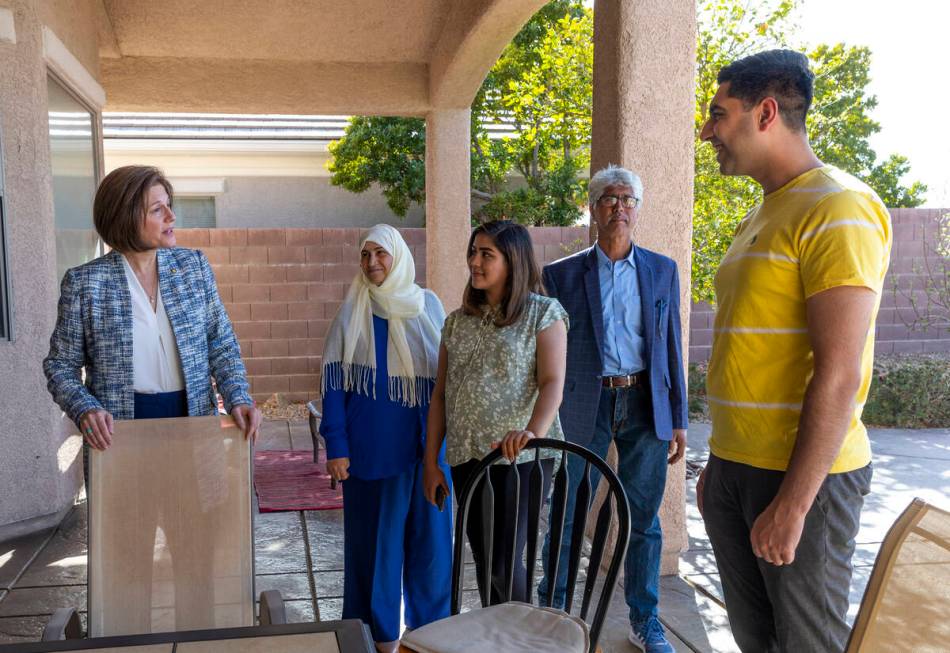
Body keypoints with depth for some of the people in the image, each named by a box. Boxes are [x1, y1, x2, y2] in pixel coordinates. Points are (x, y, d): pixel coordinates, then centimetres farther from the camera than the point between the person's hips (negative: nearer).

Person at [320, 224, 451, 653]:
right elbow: (335, 381, -4)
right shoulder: (352, 312, -1)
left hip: (428, 441, 3)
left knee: (431, 531, 9)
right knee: (375, 534, 6)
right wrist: (336, 446, -11)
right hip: (374, 444, -2)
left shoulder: (428, 306, 5)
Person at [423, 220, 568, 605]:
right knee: (483, 560, 11)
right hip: (467, 458, 5)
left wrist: (533, 431, -31)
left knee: (504, 561, -7)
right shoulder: (458, 321, 13)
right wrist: (431, 462, 9)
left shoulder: (544, 313, -1)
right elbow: (440, 394, 13)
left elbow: (552, 382, -13)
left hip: (521, 457, -5)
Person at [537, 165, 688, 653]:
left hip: (646, 405, 2)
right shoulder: (563, 274, 2)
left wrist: (678, 419, 6)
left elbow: (672, 347, 9)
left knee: (644, 520, 9)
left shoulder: (662, 270, 8)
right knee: (568, 515, 5)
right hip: (585, 405, -2)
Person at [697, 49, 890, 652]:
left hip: (804, 475, -8)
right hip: (735, 468, 8)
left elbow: (839, 375, -20)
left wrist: (792, 504, -20)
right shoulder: (761, 218, 14)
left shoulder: (837, 208, -14)